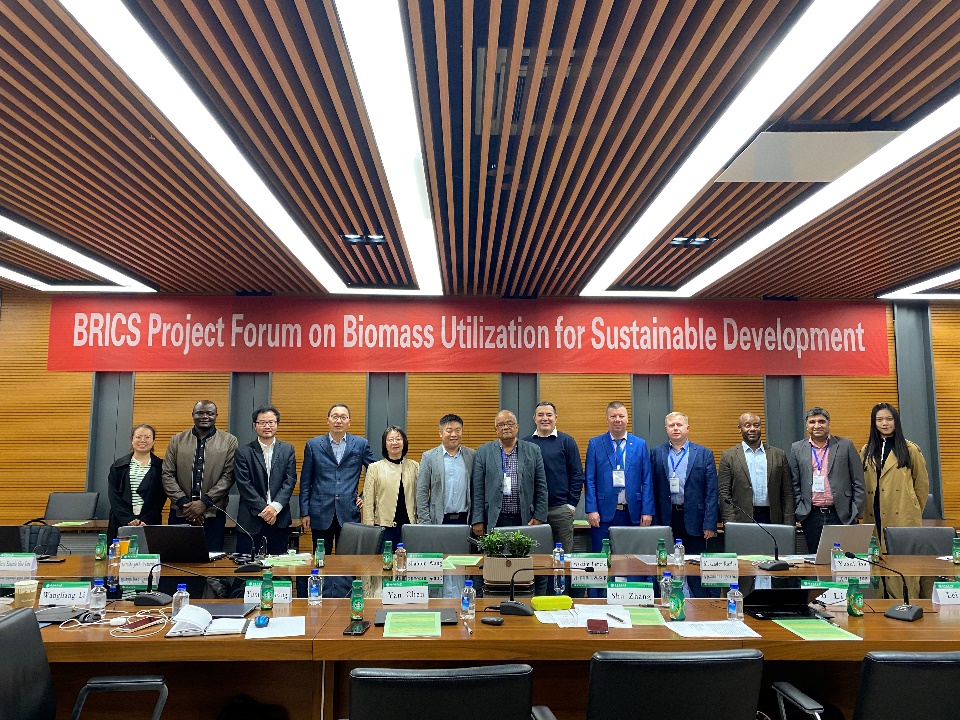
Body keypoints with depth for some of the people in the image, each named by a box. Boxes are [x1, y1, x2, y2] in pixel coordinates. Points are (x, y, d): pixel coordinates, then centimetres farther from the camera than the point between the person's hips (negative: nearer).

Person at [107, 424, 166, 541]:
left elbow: (161, 499, 1)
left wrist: (146, 521, -12)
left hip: (149, 524, -1)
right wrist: (129, 519, -11)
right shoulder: (118, 466, 10)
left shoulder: (160, 466, 6)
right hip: (121, 524, 1)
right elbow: (114, 497, 2)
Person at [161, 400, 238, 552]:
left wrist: (204, 502, -12)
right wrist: (184, 503, -7)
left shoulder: (229, 441, 2)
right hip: (180, 513, 2)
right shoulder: (177, 440, 9)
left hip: (213, 514, -2)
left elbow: (228, 476, -4)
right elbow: (167, 476, 4)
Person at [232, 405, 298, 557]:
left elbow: (290, 481, 1)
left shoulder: (288, 450, 8)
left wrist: (275, 507, -12)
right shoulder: (244, 452, 3)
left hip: (279, 519, 1)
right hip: (251, 519, -1)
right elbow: (244, 485, -4)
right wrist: (263, 509, -11)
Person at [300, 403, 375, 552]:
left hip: (349, 514, 0)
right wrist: (304, 513, 2)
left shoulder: (361, 444, 5)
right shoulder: (313, 445, 5)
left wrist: (366, 497, 6)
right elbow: (305, 482, 6)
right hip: (321, 514, 0)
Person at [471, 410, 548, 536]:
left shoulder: (533, 450, 7)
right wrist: (478, 521, -2)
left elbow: (541, 488, 7)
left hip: (525, 520, 1)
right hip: (494, 521, -1)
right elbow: (477, 490, 3)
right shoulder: (483, 452, 5)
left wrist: (539, 517, 1)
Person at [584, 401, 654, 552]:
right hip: (604, 513, -1)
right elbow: (590, 480, 1)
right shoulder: (595, 444, 3)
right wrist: (591, 510, -6)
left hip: (632, 514, 1)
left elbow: (647, 480, 6)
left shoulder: (640, 444, 7)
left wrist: (647, 511, -1)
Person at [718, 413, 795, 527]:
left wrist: (788, 525, 1)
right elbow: (724, 493, -1)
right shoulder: (729, 456, 2)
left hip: (772, 519, 2)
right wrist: (730, 524, -9)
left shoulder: (779, 455, 9)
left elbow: (787, 493, 8)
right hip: (742, 520, -2)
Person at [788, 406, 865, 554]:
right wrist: (799, 509, 1)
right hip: (811, 516, 1)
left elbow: (858, 481, 4)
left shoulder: (845, 445, 4)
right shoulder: (797, 449, 7)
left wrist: (856, 511, -1)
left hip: (841, 515, -1)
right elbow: (794, 483, 8)